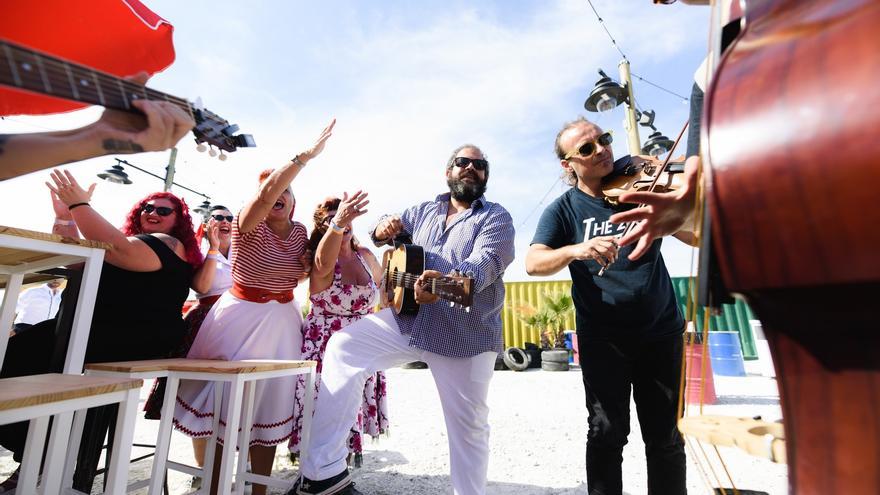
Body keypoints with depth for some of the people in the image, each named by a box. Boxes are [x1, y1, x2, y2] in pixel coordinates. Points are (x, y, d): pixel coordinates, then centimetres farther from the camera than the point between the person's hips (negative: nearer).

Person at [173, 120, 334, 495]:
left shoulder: (300, 232, 6)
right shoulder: (248, 224, -9)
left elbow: (308, 273, 13)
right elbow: (266, 192, -29)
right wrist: (308, 155, -30)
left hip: (282, 321, 5)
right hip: (240, 317, -4)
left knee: (269, 405, 10)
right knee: (223, 400, 0)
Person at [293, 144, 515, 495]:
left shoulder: (496, 218, 0)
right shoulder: (423, 211, 14)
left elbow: (486, 261, -19)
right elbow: (387, 232, 23)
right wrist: (384, 228, -4)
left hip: (467, 333, -3)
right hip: (408, 320, 4)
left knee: (468, 424, 6)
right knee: (343, 346, -13)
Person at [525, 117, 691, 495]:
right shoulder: (563, 210, -4)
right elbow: (533, 263, -18)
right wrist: (576, 250, -36)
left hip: (660, 331, 3)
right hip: (602, 337, -2)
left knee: (667, 437, 12)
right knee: (607, 435, 2)